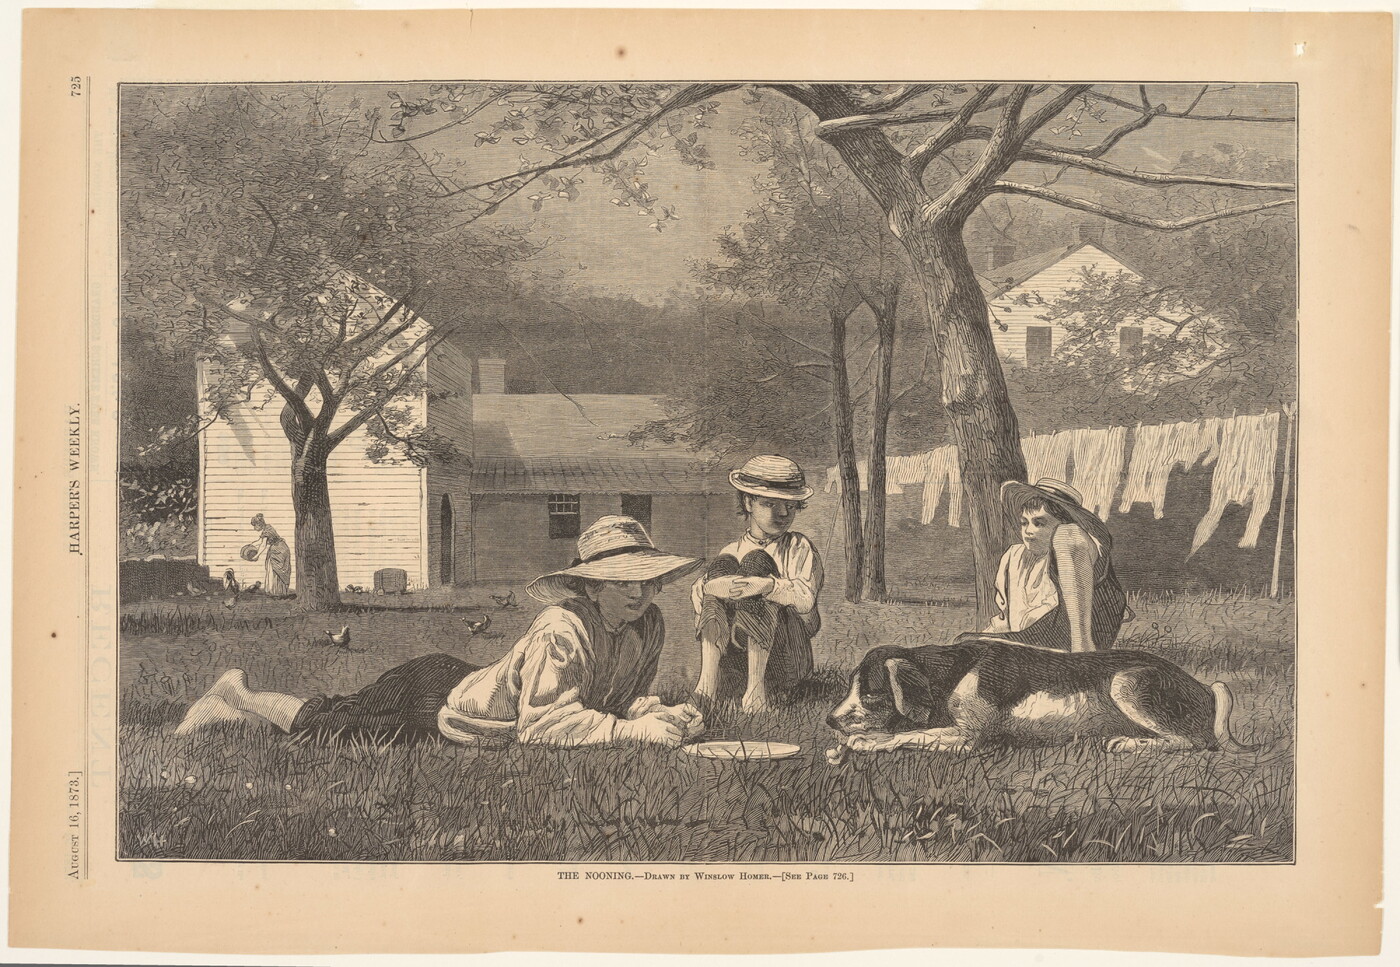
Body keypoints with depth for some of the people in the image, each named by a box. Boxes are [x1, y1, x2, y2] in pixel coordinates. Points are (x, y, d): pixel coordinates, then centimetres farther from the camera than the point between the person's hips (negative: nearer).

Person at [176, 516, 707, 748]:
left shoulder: (650, 626, -11)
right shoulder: (563, 628, -36)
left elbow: (622, 698, -2)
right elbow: (545, 724, -41)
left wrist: (666, 714, -22)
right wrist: (635, 730, -44)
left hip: (470, 683, 7)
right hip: (435, 694, -7)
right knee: (326, 722, 12)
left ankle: (235, 705, 46)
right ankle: (239, 697, 41)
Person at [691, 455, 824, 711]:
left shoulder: (799, 548, 14)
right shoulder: (734, 550, 20)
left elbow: (806, 598, -8)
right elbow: (697, 595, 1)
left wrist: (767, 585, -29)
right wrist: (710, 586, -25)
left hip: (785, 656, -2)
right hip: (735, 658, 2)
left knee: (756, 562, -19)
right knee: (723, 565, -13)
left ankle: (757, 683, -32)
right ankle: (708, 674, -29)